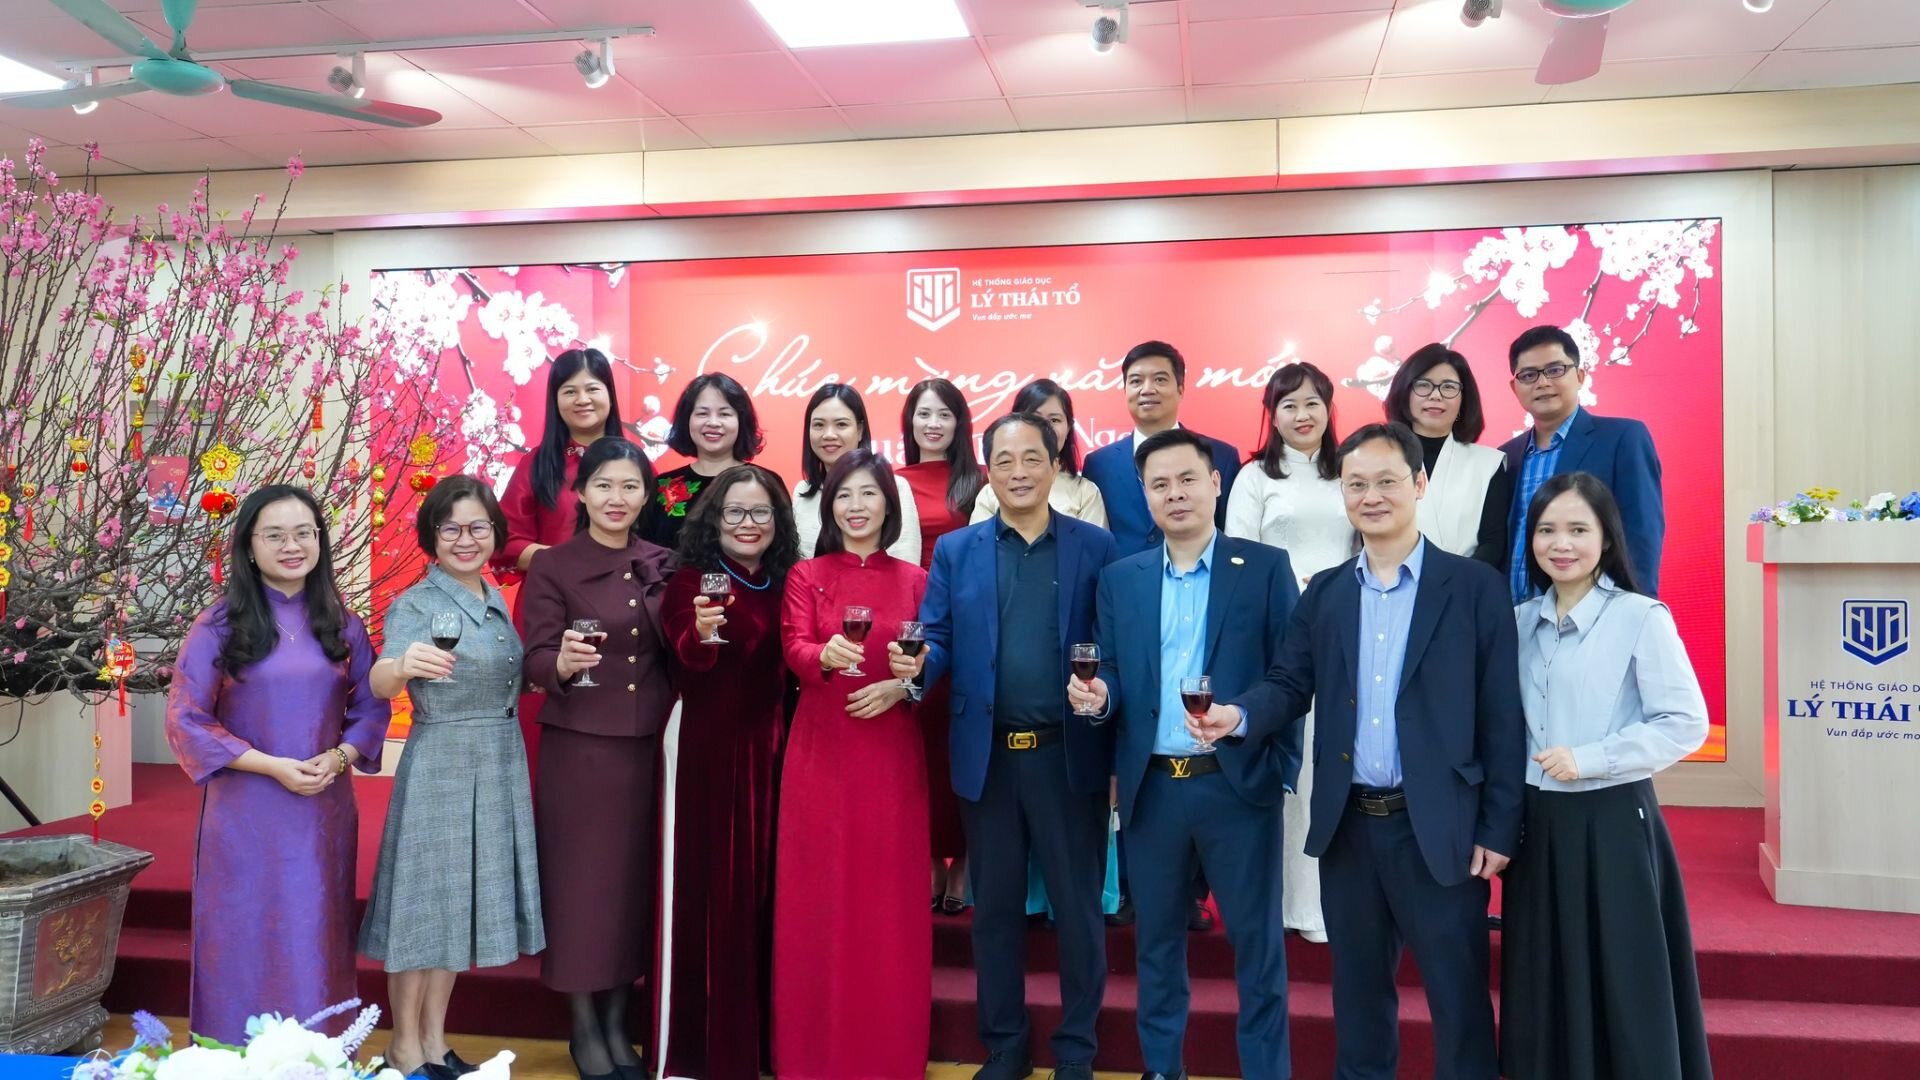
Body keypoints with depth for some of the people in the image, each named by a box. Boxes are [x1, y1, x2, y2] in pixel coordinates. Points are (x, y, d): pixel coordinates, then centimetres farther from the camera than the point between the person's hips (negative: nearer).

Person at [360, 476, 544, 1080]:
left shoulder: (496, 600, 9)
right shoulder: (415, 604, -12)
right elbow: (381, 684, -27)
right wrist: (402, 665, -49)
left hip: (500, 767, 7)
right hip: (440, 768, -6)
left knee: (462, 900, 14)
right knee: (427, 901, 3)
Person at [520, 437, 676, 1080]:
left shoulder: (664, 565, 7)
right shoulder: (551, 568, -4)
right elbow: (536, 662, -11)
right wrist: (565, 661, -33)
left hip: (650, 746, 3)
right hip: (579, 748, -3)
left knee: (638, 876, 9)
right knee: (582, 877, 4)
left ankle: (618, 1022, 25)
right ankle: (584, 1027, 21)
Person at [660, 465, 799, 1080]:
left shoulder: (786, 584, 10)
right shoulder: (691, 582, -4)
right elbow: (685, 662, -21)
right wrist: (700, 635, -40)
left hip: (772, 747, 5)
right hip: (711, 748, -5)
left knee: (765, 883, 11)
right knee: (713, 884, -1)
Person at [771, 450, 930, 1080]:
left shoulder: (915, 580, 6)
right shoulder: (806, 576, 5)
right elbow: (794, 649, -9)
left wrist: (899, 686, -14)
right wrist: (826, 656, -29)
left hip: (891, 752, 0)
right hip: (820, 750, 0)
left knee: (889, 893, 4)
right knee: (817, 893, 4)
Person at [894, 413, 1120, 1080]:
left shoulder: (1097, 547, 1)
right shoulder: (955, 551, 6)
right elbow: (939, 643, 3)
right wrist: (917, 663, -19)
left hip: (1071, 754, -1)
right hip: (986, 756, 2)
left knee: (1077, 906, 10)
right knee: (994, 906, 14)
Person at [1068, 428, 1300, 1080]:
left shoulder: (1265, 568, -1)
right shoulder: (1120, 580, 8)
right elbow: (1113, 677, 8)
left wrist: (1244, 717, -21)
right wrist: (1097, 695, -14)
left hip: (1238, 783, -3)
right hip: (1151, 788, 3)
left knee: (1256, 941, 8)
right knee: (1157, 941, 16)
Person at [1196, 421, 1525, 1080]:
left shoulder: (1474, 587, -3)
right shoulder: (1323, 593, 8)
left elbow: (1501, 716, -5)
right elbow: (1290, 684, 4)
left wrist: (1498, 828, -7)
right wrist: (1240, 714, -18)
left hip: (1439, 827, -3)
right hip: (1348, 825, 4)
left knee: (1458, 995, 8)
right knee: (1358, 989, 17)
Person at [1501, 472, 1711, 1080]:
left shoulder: (1641, 618, -9)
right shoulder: (1520, 622, 7)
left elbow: (1686, 725, -12)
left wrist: (1589, 759, -18)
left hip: (1613, 823, -5)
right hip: (1538, 824, 5)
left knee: (1623, 989, 4)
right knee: (1547, 991, 13)